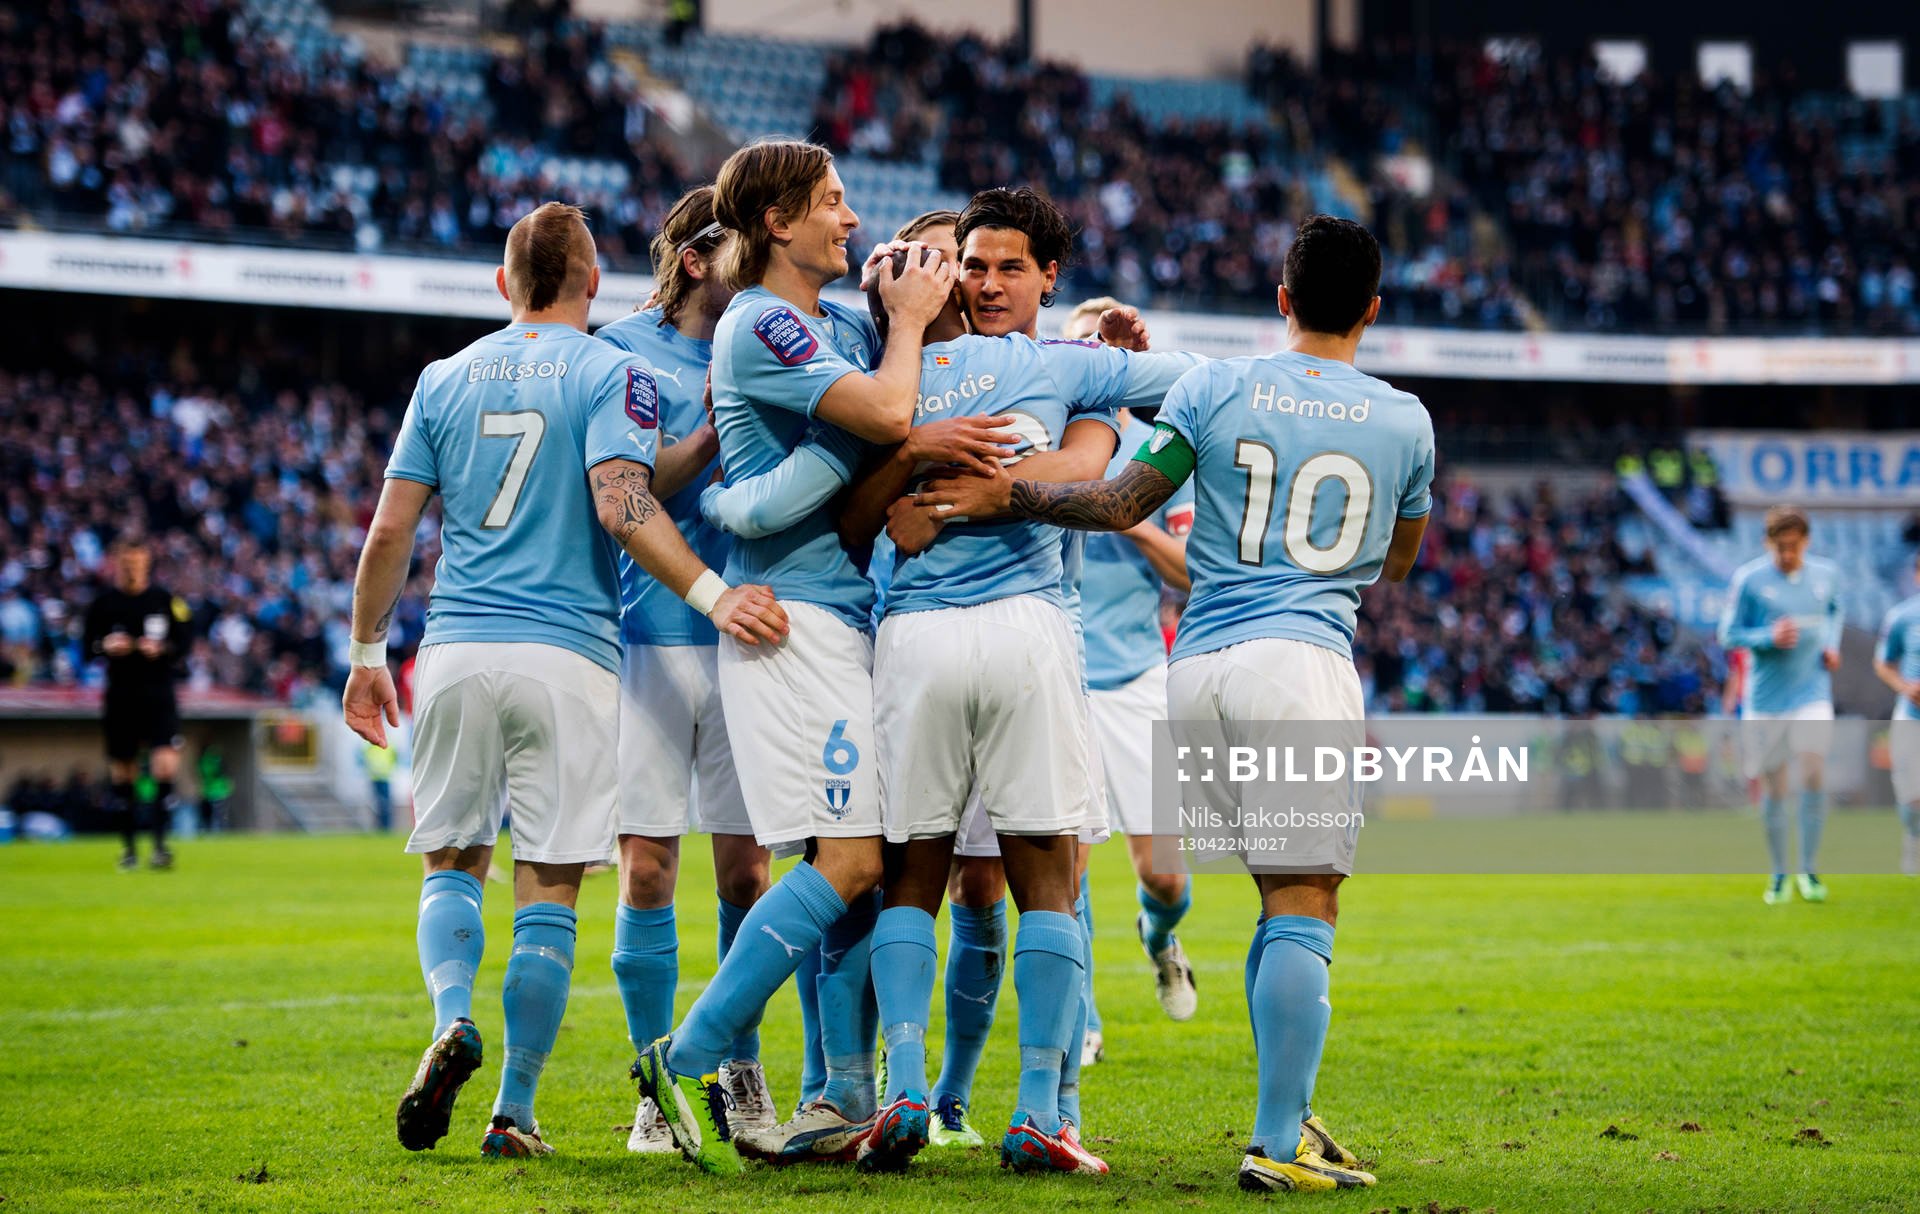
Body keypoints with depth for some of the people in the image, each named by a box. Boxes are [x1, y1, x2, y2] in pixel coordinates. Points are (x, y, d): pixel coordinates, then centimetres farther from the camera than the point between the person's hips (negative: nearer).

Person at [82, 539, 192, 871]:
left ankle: (160, 843, -10)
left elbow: (186, 640, 4)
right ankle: (129, 847, 19)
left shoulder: (166, 601, 2)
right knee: (122, 773, 6)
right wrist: (106, 646, -16)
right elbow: (87, 644, 5)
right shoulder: (104, 603, 3)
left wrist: (162, 649, -15)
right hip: (119, 694, 1)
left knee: (166, 764, -16)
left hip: (159, 694, -1)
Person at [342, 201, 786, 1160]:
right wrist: (712, 595, -19)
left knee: (452, 864, 15)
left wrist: (367, 652, 19)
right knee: (548, 892, 2)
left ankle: (453, 1018, -12)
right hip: (567, 657, -3)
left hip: (457, 650, 3)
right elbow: (621, 505, -16)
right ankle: (513, 1111, 1)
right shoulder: (611, 375, 0)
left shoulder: (445, 379, 11)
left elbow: (392, 529, 10)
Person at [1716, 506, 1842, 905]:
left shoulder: (1826, 574, 4)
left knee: (1814, 770, -16)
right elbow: (1729, 634, -2)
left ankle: (1808, 869, -6)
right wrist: (1769, 638, -19)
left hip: (1812, 691, 1)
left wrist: (1832, 645, 6)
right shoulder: (1748, 579, -7)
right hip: (1766, 696, -1)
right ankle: (1779, 875, 18)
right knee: (1774, 785, 3)